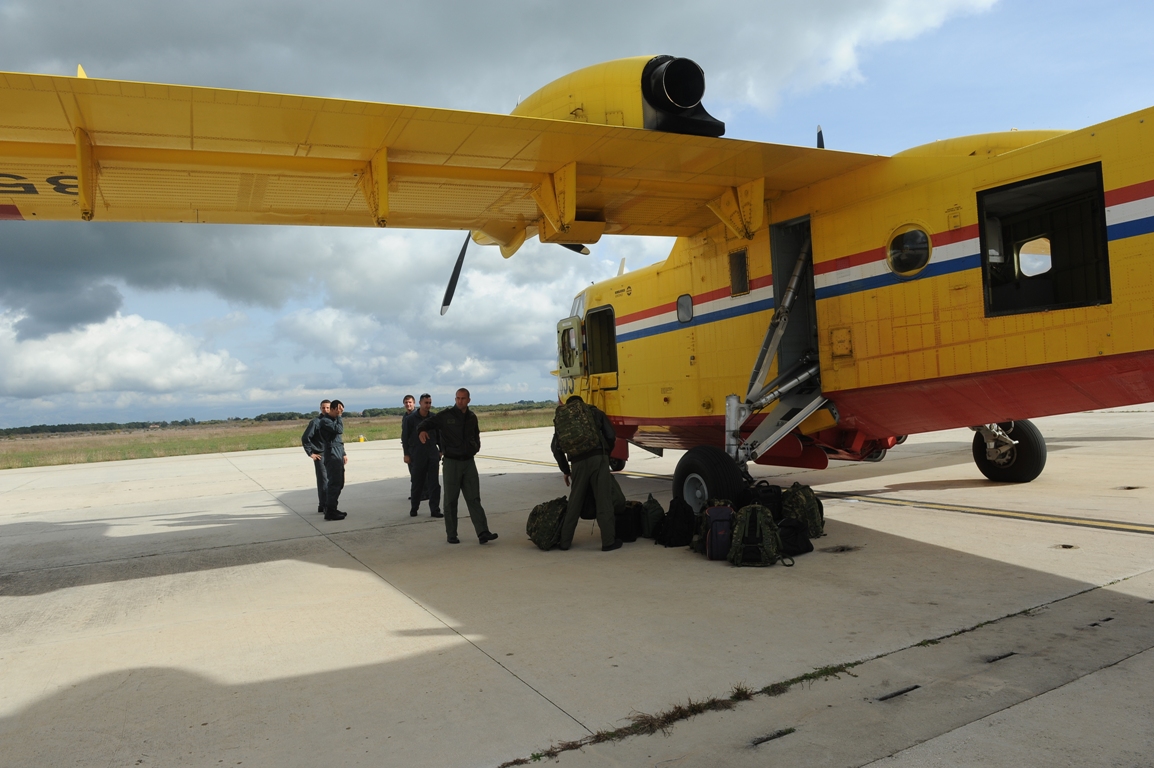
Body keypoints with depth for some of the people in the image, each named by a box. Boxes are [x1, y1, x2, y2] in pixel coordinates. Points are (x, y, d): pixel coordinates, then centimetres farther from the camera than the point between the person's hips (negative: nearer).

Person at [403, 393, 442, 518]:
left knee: (434, 484, 0)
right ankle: (413, 508, 23)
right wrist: (406, 454, -5)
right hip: (417, 456, -2)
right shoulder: (410, 419, -4)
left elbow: (438, 435, 13)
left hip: (433, 455, 3)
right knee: (416, 483, 7)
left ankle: (435, 510, 5)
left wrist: (441, 450, 8)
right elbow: (405, 437, -2)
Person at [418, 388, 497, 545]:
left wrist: (476, 447, 10)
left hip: (469, 461, 3)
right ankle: (451, 535, 13)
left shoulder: (472, 417, 9)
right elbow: (427, 423, -5)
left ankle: (483, 533, -3)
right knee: (450, 500, 4)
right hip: (452, 462, -3)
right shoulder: (445, 415, -4)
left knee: (474, 498, 0)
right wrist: (421, 431, -27)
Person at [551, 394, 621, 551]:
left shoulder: (560, 419, 20)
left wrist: (566, 471, 22)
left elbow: (556, 448, 13)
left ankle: (564, 541, 19)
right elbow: (611, 436, 6)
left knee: (574, 503, 14)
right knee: (604, 501, 2)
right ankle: (608, 542, 3)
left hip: (578, 462, 3)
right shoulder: (593, 411, 13)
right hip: (598, 458, -2)